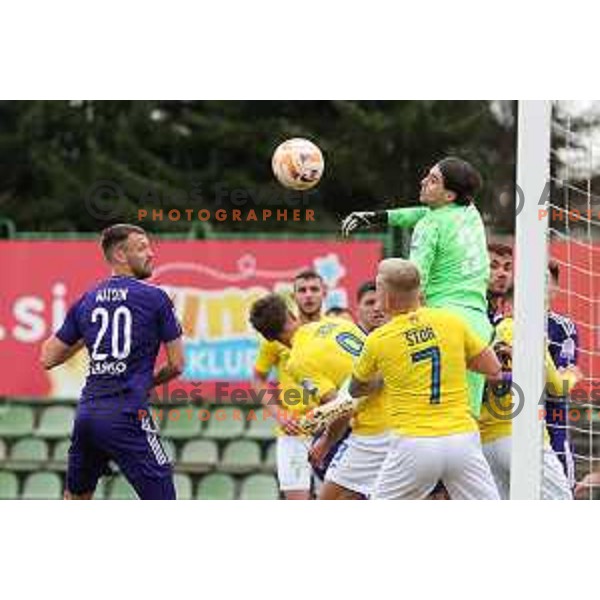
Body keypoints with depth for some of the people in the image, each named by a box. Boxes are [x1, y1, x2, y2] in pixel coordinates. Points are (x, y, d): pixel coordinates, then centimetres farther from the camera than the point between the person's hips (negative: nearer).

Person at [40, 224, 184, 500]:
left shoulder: (86, 301, 12)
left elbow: (48, 358, 16)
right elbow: (176, 365, 2)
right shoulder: (155, 298, -1)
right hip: (127, 415, -6)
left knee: (75, 499, 22)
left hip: (87, 412, 6)